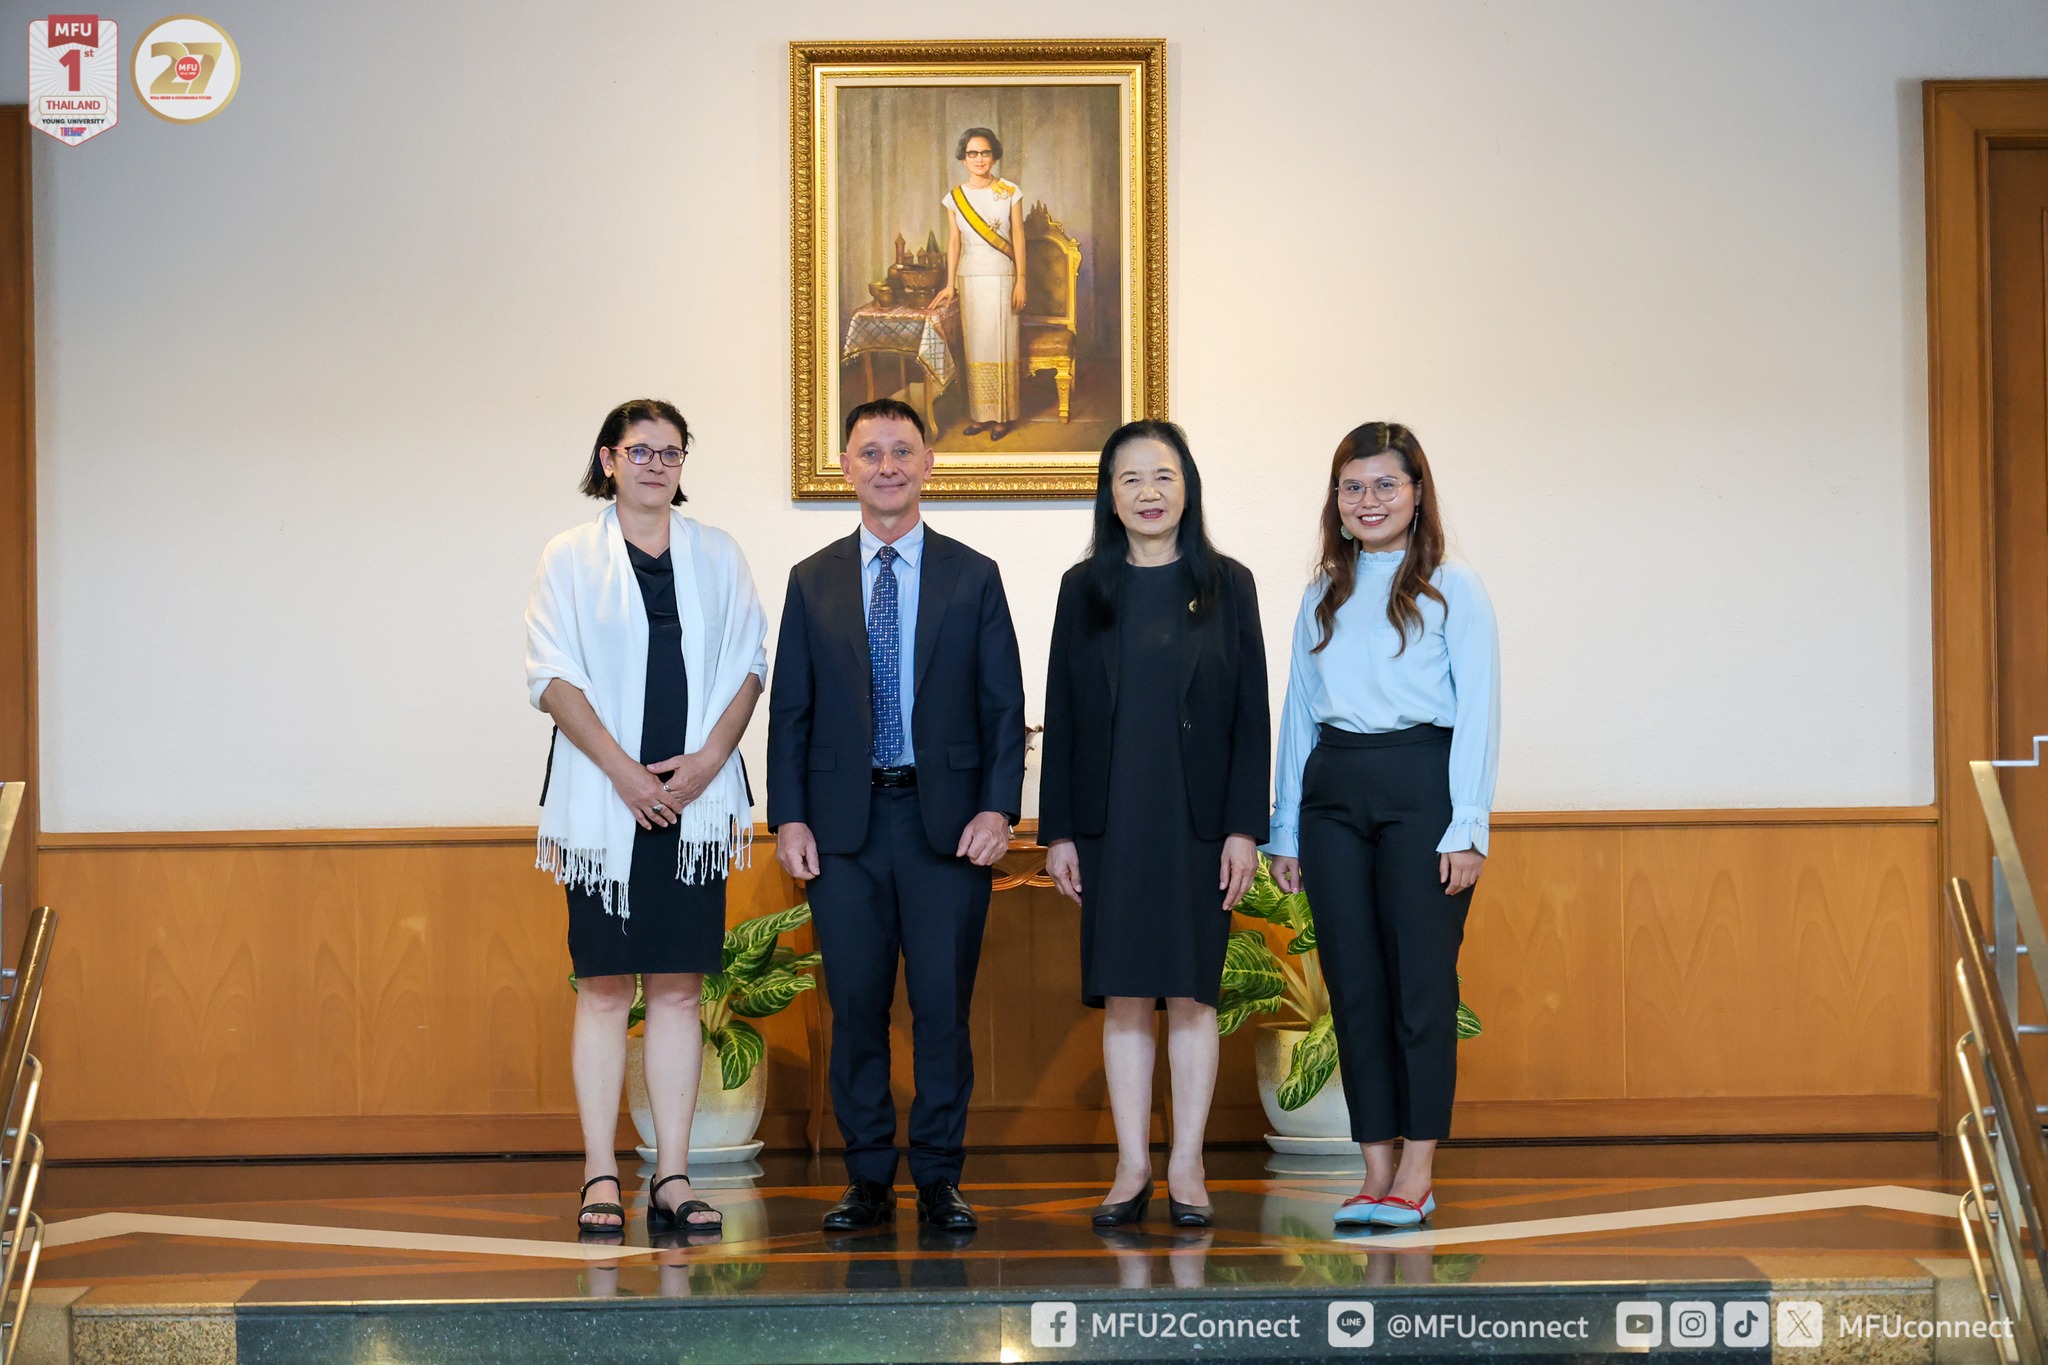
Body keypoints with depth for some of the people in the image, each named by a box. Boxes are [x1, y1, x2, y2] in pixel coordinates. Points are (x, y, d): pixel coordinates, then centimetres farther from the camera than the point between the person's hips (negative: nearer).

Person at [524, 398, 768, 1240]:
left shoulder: (717, 556, 12)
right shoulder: (570, 558, 5)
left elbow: (748, 664, 8)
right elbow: (553, 675, -3)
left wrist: (710, 757, -8)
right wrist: (622, 769, -13)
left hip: (696, 801, 2)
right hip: (603, 804, -2)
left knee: (679, 986, 3)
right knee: (604, 986, -2)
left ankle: (674, 1179, 5)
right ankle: (601, 1178, 2)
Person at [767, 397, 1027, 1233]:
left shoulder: (973, 577, 7)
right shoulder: (813, 581, 10)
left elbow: (1004, 705, 4)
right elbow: (789, 711, 8)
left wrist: (998, 808, -7)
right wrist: (788, 818, -2)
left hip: (947, 820, -1)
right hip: (844, 823, 1)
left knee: (943, 1007, 0)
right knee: (856, 1007, 3)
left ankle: (939, 1181, 9)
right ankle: (869, 1180, 12)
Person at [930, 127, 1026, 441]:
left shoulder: (1010, 193, -2)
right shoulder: (955, 198, 5)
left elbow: (1018, 238, -1)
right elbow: (954, 242, 6)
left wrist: (1021, 280, -5)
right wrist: (950, 285, 2)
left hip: (1001, 277, -3)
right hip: (968, 278, 3)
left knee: (1001, 343, -1)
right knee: (974, 344, 4)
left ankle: (1003, 415, 5)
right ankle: (981, 414, 10)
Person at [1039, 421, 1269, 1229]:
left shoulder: (1226, 586, 4)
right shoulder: (1085, 589, 6)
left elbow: (1251, 714, 1)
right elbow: (1060, 714, 6)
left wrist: (1244, 828, -6)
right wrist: (1057, 830, 0)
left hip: (1197, 820, -1)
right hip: (1111, 820, 1)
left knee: (1191, 991, 2)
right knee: (1123, 994, 3)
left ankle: (1186, 1166, 8)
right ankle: (1132, 1167, 8)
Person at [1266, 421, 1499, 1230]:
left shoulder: (1451, 590, 2)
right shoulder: (1323, 598, 15)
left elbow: (1477, 713, -3)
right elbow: (1297, 715, 15)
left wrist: (1467, 827, -11)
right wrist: (1285, 831, 11)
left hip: (1420, 783, -4)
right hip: (1333, 791, 4)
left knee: (1422, 982, -4)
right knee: (1353, 983, 3)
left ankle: (1417, 1174, 2)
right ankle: (1376, 1168, 9)